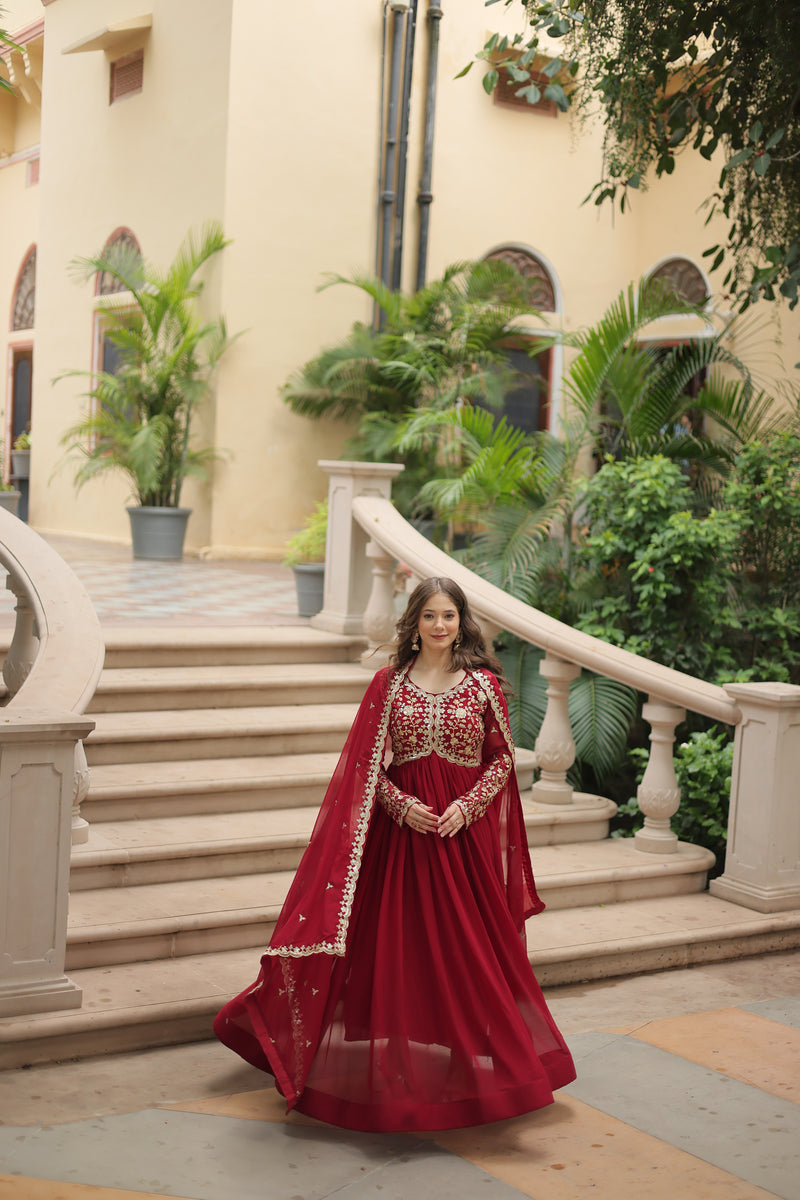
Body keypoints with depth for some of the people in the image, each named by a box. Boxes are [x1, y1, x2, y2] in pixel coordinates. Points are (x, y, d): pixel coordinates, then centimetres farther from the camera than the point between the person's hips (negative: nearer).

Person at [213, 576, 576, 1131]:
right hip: (402, 827, 1)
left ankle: (478, 1061, 19)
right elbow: (367, 764, 3)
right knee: (398, 943, 3)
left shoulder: (483, 684, 2)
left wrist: (466, 807, -10)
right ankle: (403, 1068, 15)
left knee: (470, 945, 4)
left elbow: (502, 757, 3)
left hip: (467, 830, 0)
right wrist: (402, 805, -12)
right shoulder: (389, 683, 3)